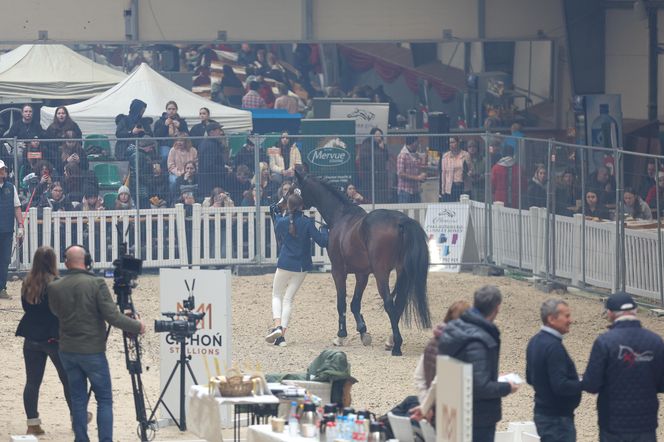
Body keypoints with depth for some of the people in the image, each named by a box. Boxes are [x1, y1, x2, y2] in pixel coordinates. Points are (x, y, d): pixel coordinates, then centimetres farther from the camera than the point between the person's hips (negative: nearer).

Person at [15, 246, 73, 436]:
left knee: (32, 382, 5)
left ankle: (33, 423, 3)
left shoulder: (27, 283, 0)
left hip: (31, 339, 4)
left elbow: (26, 307, 9)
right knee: (68, 379, 13)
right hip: (54, 338, -4)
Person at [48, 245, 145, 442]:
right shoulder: (96, 284, -15)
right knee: (104, 400, 3)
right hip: (92, 351, -4)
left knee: (78, 400, 11)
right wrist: (137, 326, -3)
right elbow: (112, 316, -16)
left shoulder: (54, 287, -2)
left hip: (67, 351, 4)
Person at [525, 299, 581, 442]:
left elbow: (530, 378, 20)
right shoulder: (553, 347, -21)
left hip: (542, 413, 10)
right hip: (557, 418, -10)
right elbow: (561, 386, -26)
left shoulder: (535, 342, 10)